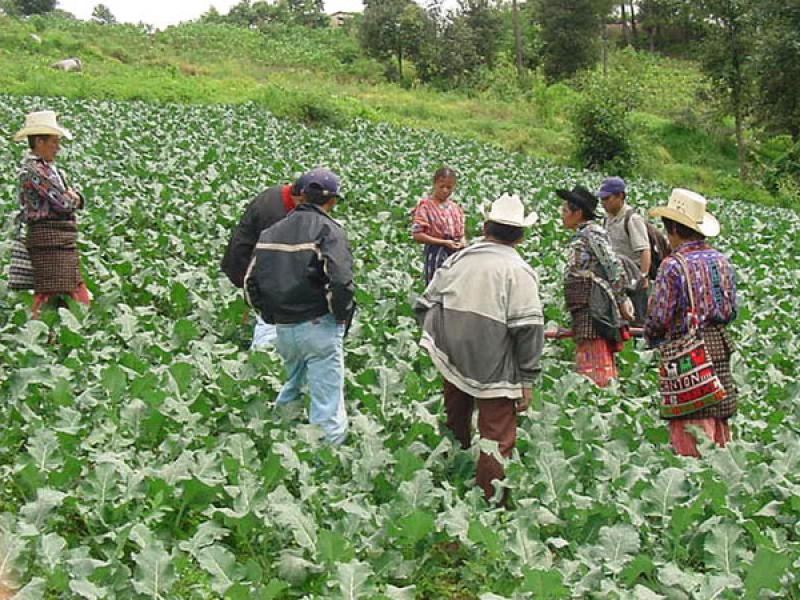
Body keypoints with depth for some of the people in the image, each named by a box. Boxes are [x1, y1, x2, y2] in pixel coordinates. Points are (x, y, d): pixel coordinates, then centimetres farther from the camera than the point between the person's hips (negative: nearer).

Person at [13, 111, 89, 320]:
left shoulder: (48, 167, 17)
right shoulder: (33, 169, -13)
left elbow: (75, 200, 14)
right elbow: (64, 203, -17)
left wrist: (73, 198, -9)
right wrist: (73, 198, 4)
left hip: (64, 241, 10)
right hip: (49, 239, -10)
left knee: (78, 297, 11)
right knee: (49, 297, -10)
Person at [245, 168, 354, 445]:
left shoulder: (272, 232, 10)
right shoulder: (328, 230, -9)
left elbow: (251, 282, 9)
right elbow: (340, 282, -21)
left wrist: (272, 316, 16)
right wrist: (342, 316, -6)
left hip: (283, 329, 6)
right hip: (319, 326, -6)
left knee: (292, 386, 29)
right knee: (327, 402, 0)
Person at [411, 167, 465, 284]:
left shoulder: (455, 208, 13)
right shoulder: (425, 205, -4)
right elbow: (417, 235, -10)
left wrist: (462, 243, -5)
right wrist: (444, 242, -15)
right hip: (436, 255, -5)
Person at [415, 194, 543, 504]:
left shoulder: (457, 260, 3)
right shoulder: (518, 271, -11)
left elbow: (425, 306, 7)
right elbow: (528, 328, -16)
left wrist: (438, 340, 22)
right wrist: (527, 379, -11)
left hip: (452, 362, 5)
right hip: (495, 371, -5)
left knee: (456, 427, 23)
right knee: (496, 443, 3)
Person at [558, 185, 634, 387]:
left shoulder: (592, 234, -11)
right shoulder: (580, 236, 17)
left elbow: (614, 267, -18)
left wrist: (621, 300, -15)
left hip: (594, 312, -10)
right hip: (583, 312, 10)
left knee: (593, 372, -10)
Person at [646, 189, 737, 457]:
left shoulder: (673, 265, -14)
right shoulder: (722, 261, 6)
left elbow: (659, 317, -11)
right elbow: (731, 311, 12)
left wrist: (652, 338, 8)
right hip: (720, 346, 7)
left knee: (689, 428, -1)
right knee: (718, 421, 15)